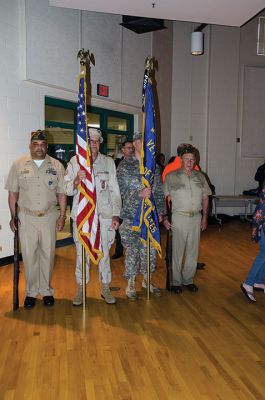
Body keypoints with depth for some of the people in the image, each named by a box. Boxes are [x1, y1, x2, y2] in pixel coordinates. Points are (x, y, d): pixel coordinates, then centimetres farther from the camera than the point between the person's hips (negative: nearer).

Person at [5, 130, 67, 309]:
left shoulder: (57, 166, 2)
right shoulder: (19, 165, 2)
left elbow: (62, 193, 4)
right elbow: (13, 192, 4)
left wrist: (62, 216, -1)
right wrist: (13, 216, 1)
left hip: (49, 216, 1)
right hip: (26, 217, 0)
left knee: (48, 254, 8)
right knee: (29, 255, 4)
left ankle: (46, 290, 24)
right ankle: (31, 292, 21)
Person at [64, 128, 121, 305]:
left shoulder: (108, 162, 4)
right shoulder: (75, 161, 2)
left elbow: (115, 190, 4)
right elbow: (68, 191, 0)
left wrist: (116, 215, -2)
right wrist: (76, 180, -22)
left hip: (104, 214, 1)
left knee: (104, 251, 8)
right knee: (82, 251, 6)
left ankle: (105, 288, 24)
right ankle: (81, 289, 22)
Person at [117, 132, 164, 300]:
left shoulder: (154, 166, 10)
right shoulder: (125, 165, -3)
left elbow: (159, 190, 13)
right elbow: (121, 190, -8)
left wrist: (160, 210, 8)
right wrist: (139, 194, -20)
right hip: (132, 216, -4)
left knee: (150, 248, 11)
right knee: (132, 250, 2)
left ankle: (147, 279, 30)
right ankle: (131, 284, 17)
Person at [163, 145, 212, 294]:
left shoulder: (200, 176, 10)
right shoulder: (171, 177, -2)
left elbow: (205, 198, 14)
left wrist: (205, 217, 10)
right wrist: (165, 217, -6)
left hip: (196, 218, 4)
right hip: (178, 217, -4)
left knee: (193, 251, 10)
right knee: (177, 251, 3)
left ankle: (188, 280, 26)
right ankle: (176, 281, 17)